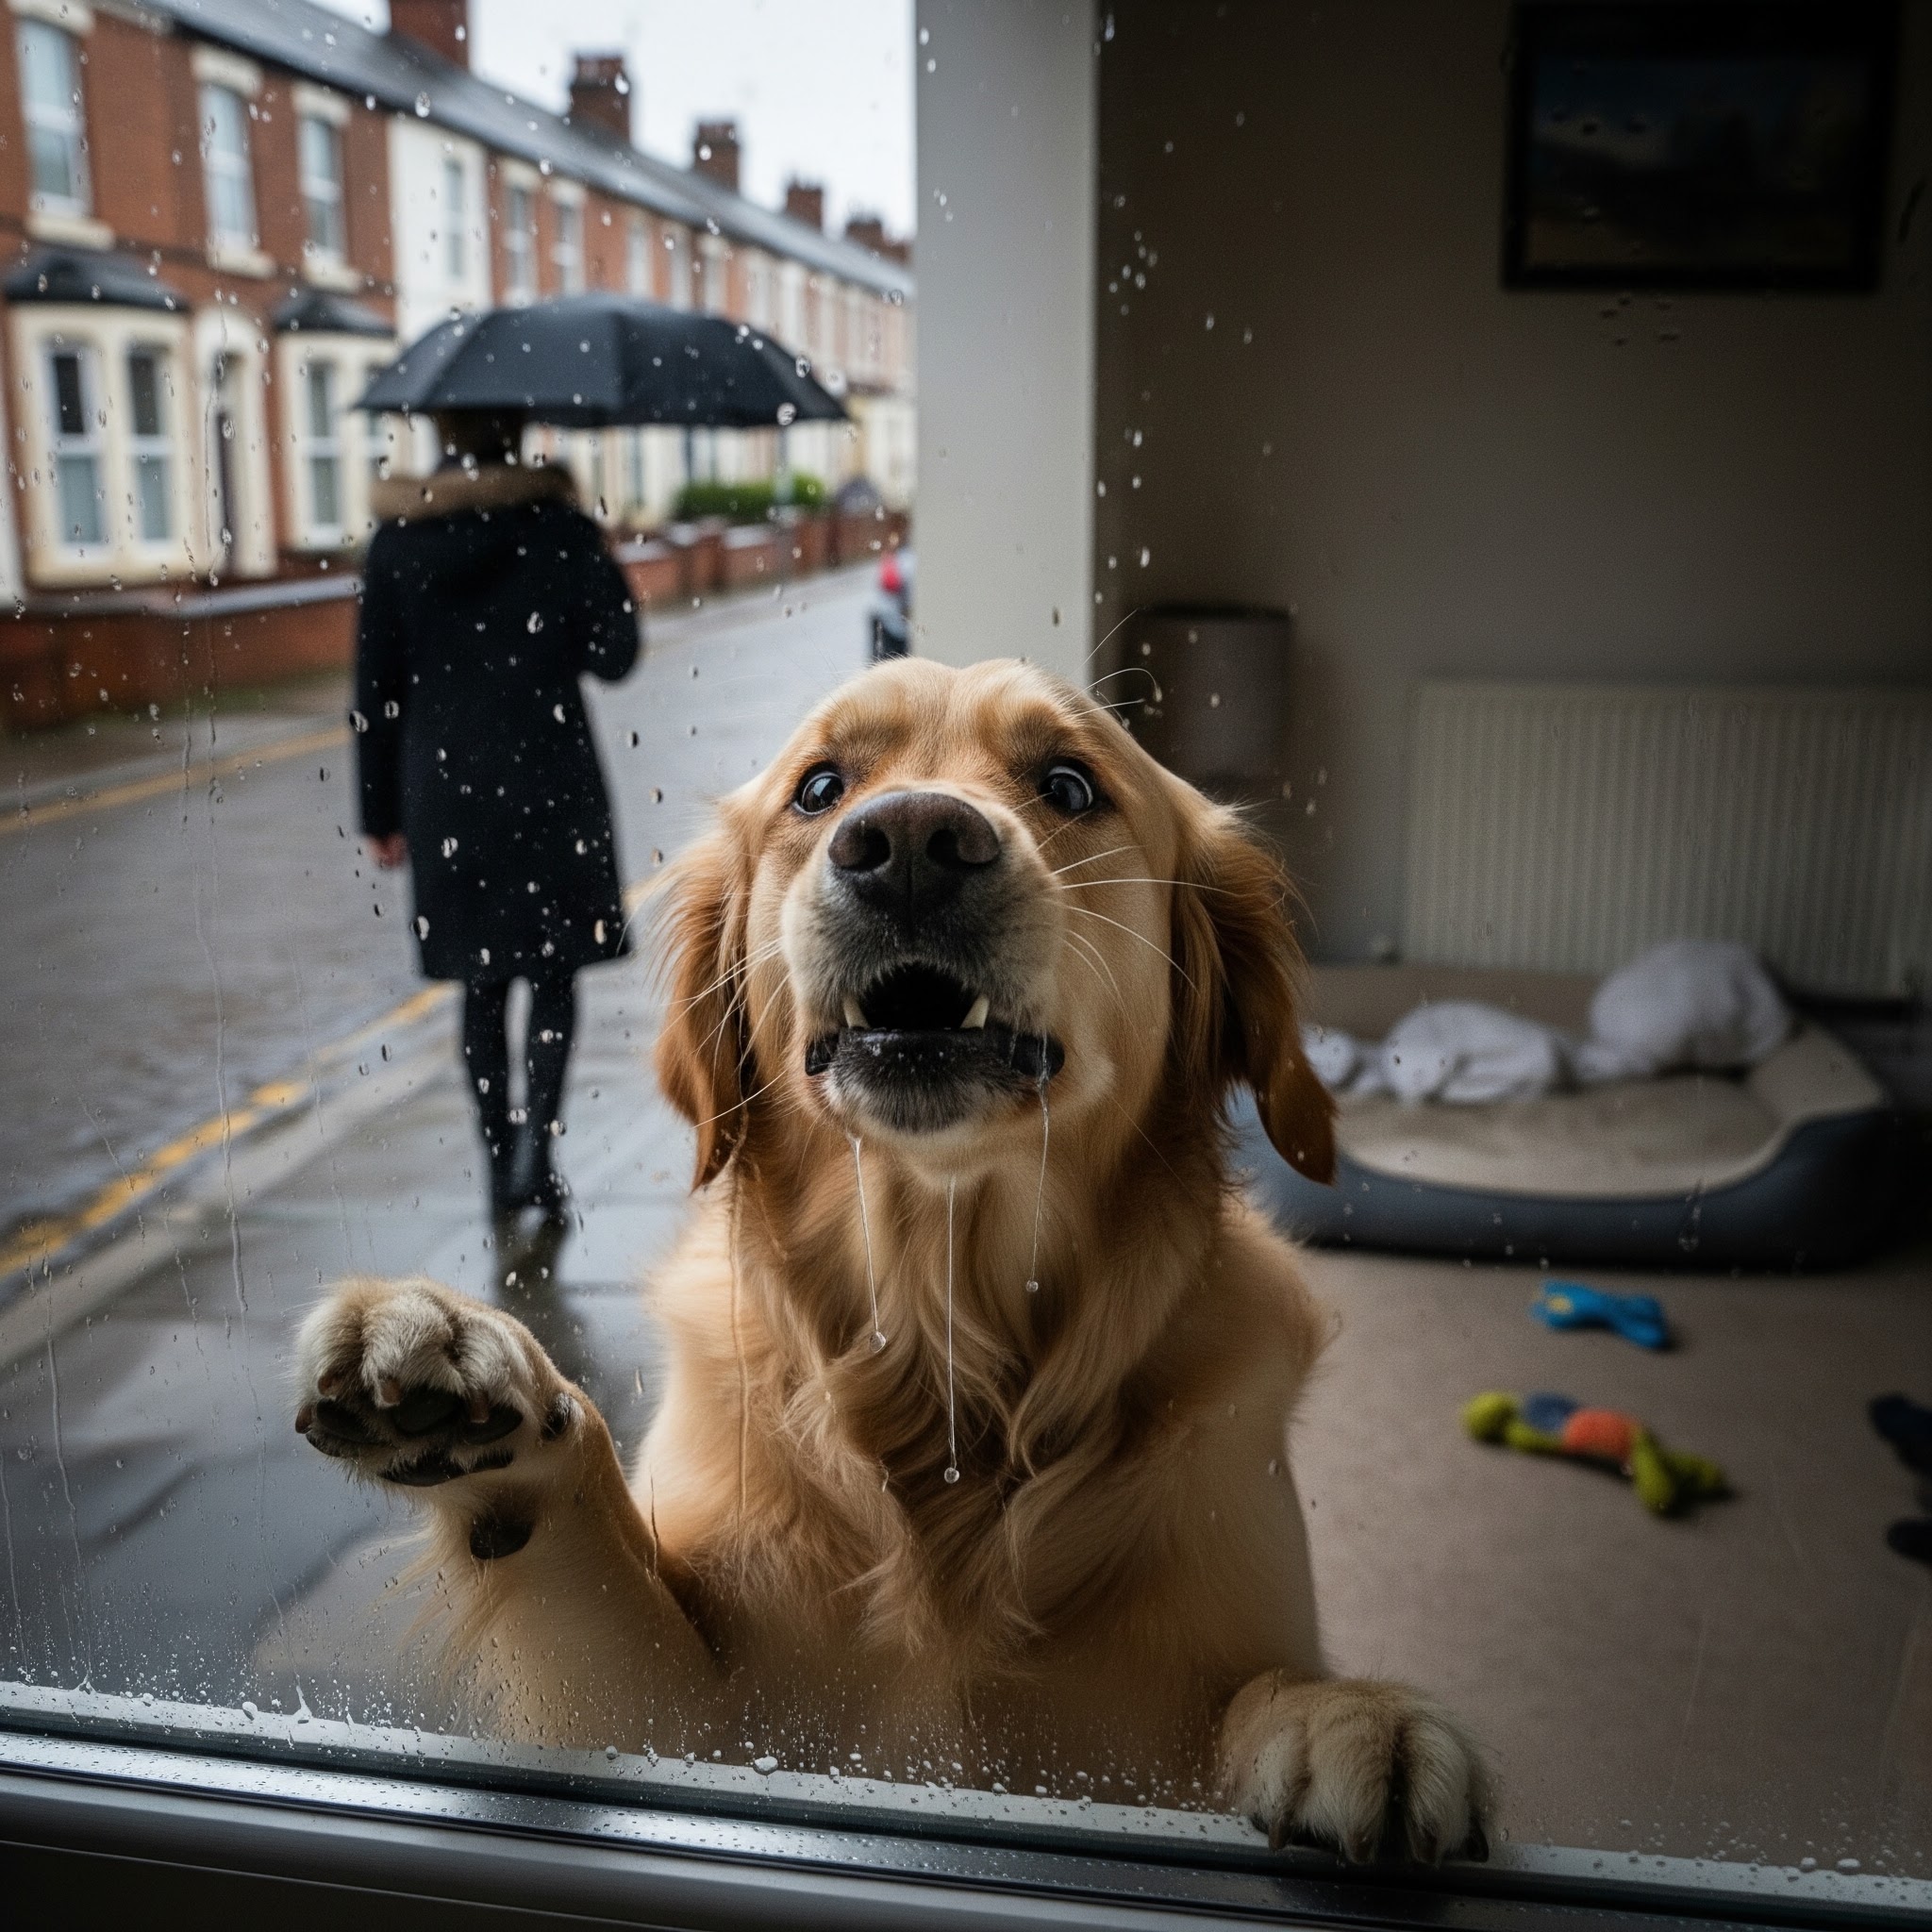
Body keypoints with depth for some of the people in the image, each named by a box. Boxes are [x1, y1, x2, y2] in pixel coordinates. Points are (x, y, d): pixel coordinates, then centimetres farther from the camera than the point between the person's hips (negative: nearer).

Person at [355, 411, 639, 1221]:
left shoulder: (396, 541, 1)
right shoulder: (561, 528, -6)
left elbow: (374, 690, 2)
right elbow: (613, 655, -5)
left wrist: (380, 813, 9)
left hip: (445, 790, 2)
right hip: (549, 781, -2)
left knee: (482, 984, 13)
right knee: (553, 971, 11)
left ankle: (501, 1165, 21)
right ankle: (536, 1137, -7)